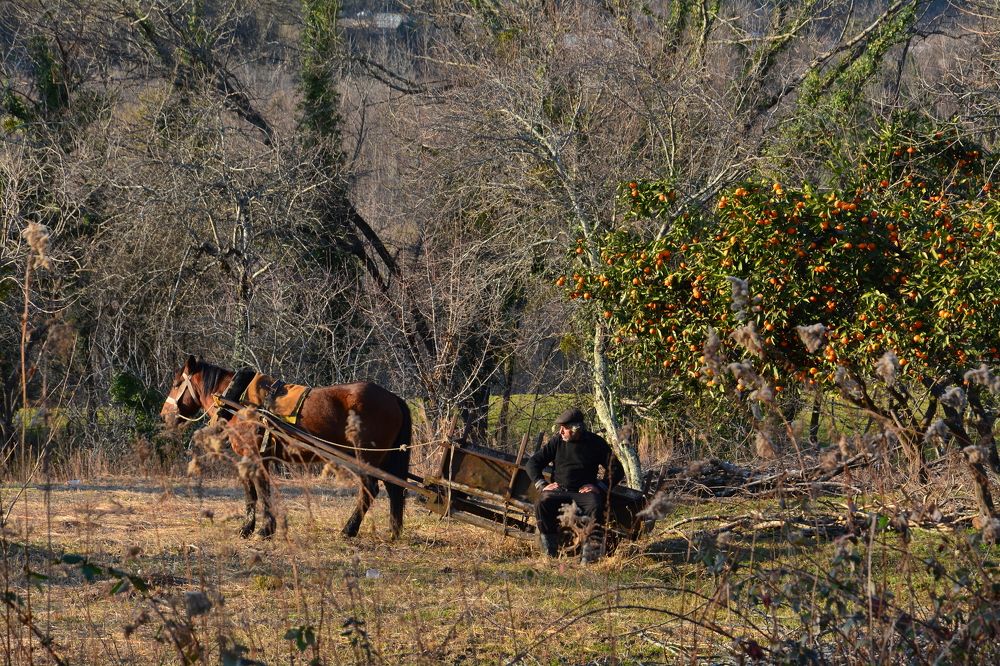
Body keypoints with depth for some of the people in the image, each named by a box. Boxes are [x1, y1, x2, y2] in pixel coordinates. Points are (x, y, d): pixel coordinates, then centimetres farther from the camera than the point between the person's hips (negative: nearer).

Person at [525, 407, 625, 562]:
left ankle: (591, 549, -24)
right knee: (542, 503, -31)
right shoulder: (557, 441, 8)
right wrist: (542, 484, -3)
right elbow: (532, 463, 12)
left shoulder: (596, 443, 4)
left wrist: (601, 486, -8)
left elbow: (616, 470, 6)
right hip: (558, 489, 1)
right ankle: (550, 550, -21)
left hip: (584, 490, -1)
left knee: (595, 507, -35)